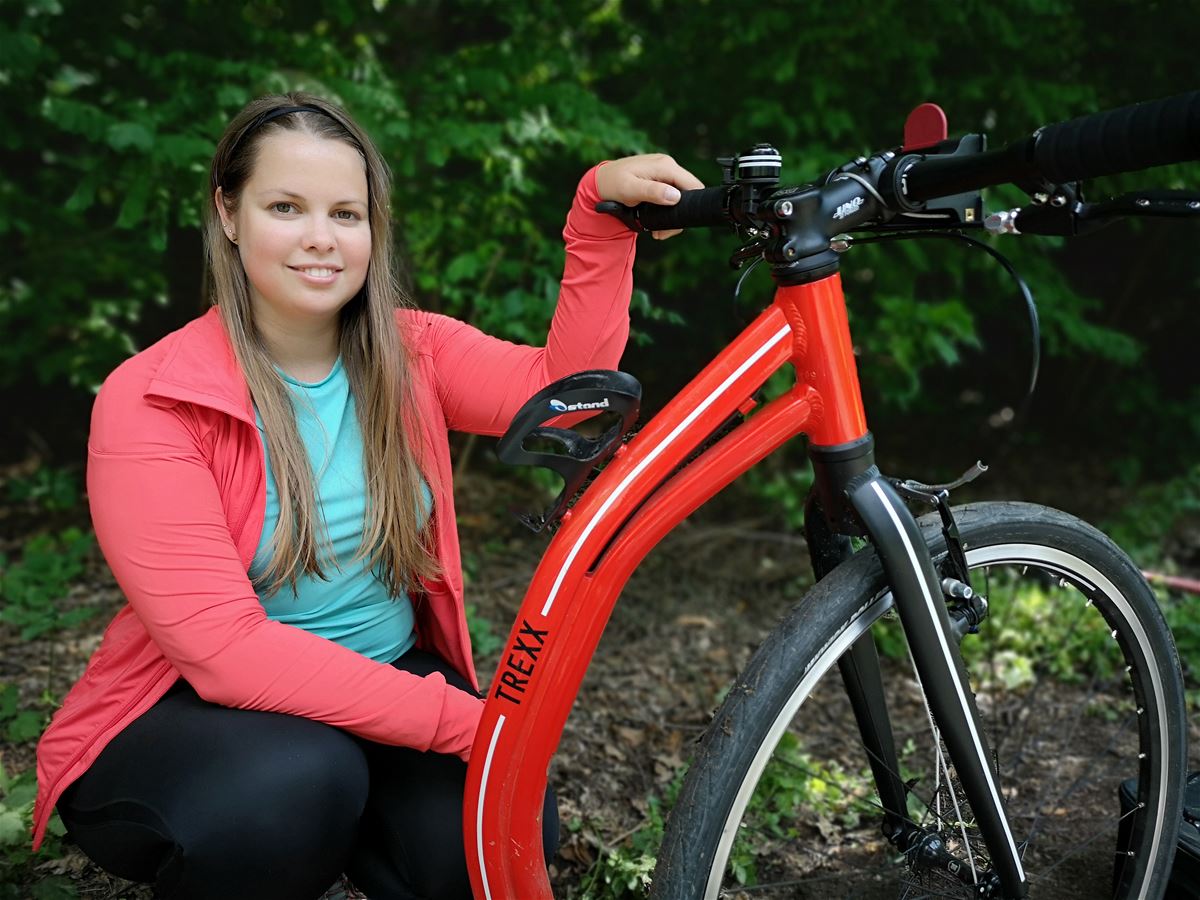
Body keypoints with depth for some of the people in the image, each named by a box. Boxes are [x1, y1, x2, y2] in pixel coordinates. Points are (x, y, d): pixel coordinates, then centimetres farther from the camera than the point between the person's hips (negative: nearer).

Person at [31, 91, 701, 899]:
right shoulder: (150, 401, -17)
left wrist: (600, 210, -27)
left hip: (382, 683, 4)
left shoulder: (411, 352, -3)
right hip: (195, 714, -4)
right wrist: (466, 720, -30)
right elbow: (224, 647, -25)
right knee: (302, 780, -36)